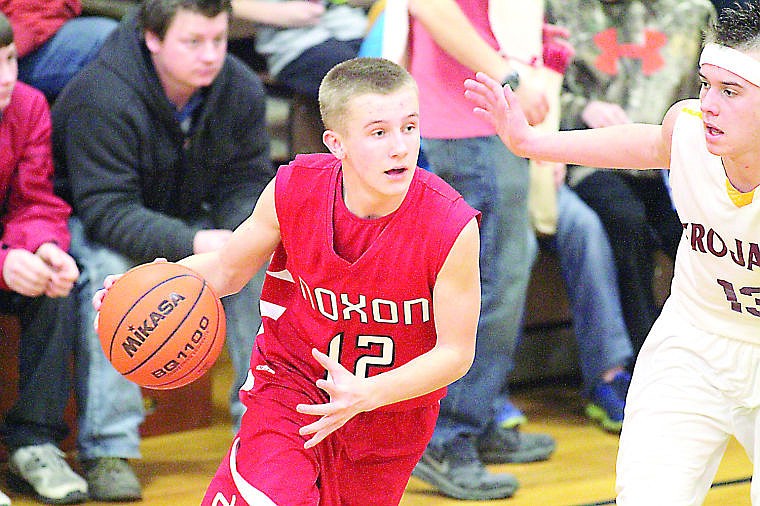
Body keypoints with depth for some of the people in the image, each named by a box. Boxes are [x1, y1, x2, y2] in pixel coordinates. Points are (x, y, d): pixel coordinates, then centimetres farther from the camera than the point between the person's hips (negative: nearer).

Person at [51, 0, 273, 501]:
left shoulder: (241, 89, -12)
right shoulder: (102, 98, -30)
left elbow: (247, 182, -6)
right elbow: (108, 211, -33)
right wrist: (193, 244, -46)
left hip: (186, 222, 5)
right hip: (91, 224, -5)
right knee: (109, 264, -36)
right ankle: (108, 450, -32)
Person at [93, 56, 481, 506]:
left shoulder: (452, 228, -27)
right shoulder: (294, 190, -20)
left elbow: (456, 352, -18)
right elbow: (227, 267, -1)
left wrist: (366, 395, -33)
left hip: (393, 410, 0)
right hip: (292, 381, 0)